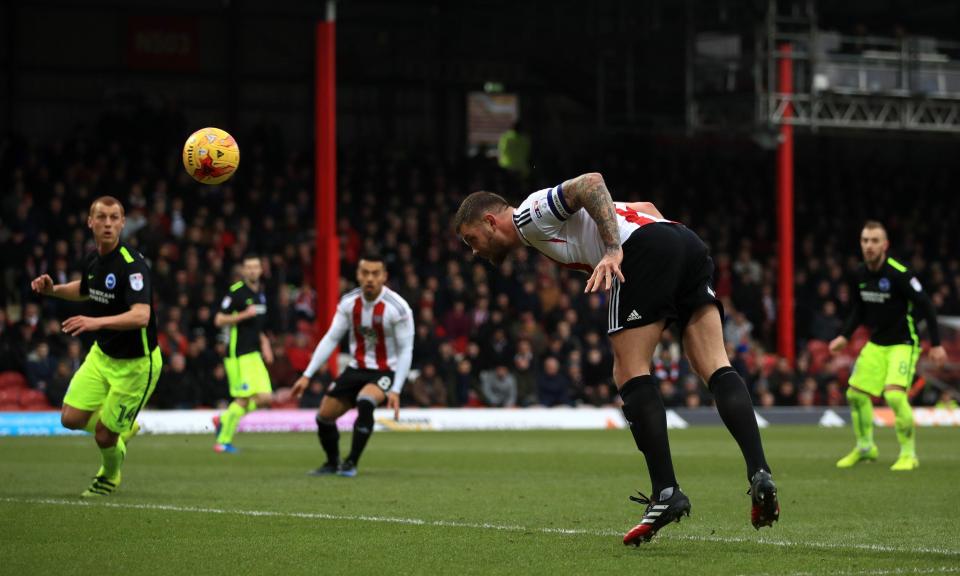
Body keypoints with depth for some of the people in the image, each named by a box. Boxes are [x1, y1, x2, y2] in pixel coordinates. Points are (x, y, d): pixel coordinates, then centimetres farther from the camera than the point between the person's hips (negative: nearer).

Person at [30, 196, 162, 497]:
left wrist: (96, 322, -51)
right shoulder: (92, 260, -1)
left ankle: (109, 476, 33)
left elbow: (141, 315, -38)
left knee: (104, 436, -2)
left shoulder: (132, 264, -26)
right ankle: (123, 429, 28)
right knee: (72, 418, -2)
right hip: (101, 355, 7)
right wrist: (53, 289, 4)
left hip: (136, 364, -7)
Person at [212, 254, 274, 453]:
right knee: (243, 399, -9)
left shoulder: (260, 293, 15)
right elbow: (219, 320, -11)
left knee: (265, 398, -2)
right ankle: (223, 441, 5)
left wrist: (264, 342, 15)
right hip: (238, 354, -8)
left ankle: (223, 419, 15)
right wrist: (244, 315, -21)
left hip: (254, 354, 8)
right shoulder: (236, 292, -9)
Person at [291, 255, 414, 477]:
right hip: (356, 368, 5)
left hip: (385, 372, -5)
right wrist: (307, 375, -4)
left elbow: (406, 350, -15)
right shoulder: (349, 302, -7)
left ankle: (351, 463, -20)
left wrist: (396, 390, -23)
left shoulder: (398, 308, -20)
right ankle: (333, 463, 31)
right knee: (324, 416, 3)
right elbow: (331, 338, 0)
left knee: (365, 403, -34)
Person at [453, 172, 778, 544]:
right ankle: (759, 474, -16)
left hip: (645, 249, -9)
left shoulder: (530, 214, 8)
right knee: (716, 369, -1)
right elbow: (643, 207, 31)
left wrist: (613, 250, -17)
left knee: (630, 375, -4)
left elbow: (590, 182, -9)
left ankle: (666, 492, -11)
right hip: (689, 245, 9)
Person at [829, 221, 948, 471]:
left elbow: (925, 306, -16)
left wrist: (936, 344, -16)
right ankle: (865, 448, 28)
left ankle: (909, 454, -7)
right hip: (875, 344, 7)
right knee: (856, 394, 6)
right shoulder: (860, 275, 0)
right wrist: (844, 336, 2)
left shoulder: (899, 274, -20)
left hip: (903, 344, -7)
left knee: (894, 394, -23)